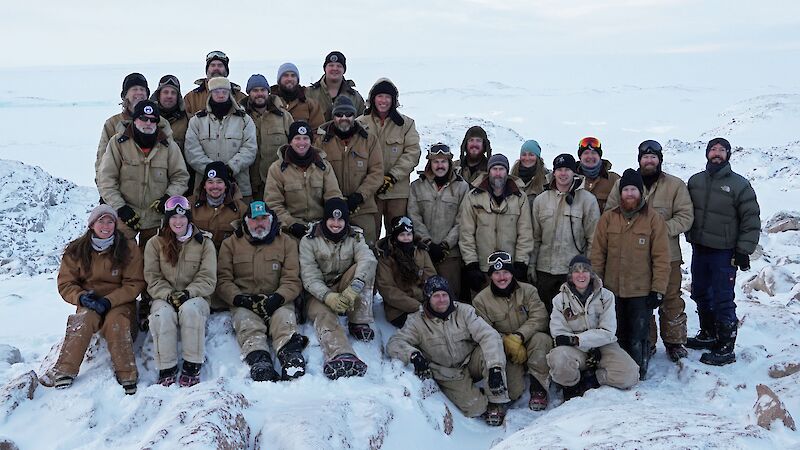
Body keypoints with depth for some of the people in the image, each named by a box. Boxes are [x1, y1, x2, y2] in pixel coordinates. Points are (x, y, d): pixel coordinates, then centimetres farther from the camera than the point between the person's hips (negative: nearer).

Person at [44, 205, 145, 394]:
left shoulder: (129, 248, -3)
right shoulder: (76, 250, 3)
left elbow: (134, 284, -6)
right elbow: (65, 284, 4)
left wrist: (108, 301, -20)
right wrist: (82, 297, -18)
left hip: (120, 302, -1)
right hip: (88, 303, 2)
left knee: (115, 322, -33)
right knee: (84, 319, -31)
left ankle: (127, 377, -32)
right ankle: (63, 372, -36)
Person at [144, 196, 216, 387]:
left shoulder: (204, 243, 7)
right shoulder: (154, 244, 9)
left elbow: (207, 279, -1)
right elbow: (152, 278, 1)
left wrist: (188, 293, -19)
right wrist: (169, 295, -17)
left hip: (195, 298, -1)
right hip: (164, 298, 1)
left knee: (190, 309, -36)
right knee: (163, 314, -35)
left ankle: (192, 366, -27)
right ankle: (166, 369, -26)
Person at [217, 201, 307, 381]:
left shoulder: (286, 243, 14)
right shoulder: (231, 244, 15)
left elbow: (292, 280, 6)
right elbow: (223, 280, 7)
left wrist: (277, 298, -15)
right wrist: (239, 298, -12)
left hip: (278, 302, 0)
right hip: (244, 304, 0)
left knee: (284, 319, -33)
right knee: (248, 325, -32)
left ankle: (291, 355, -54)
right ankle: (259, 361, -54)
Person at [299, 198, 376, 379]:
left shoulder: (355, 237, 2)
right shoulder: (309, 240, -4)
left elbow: (367, 259, -20)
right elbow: (309, 277, -14)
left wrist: (354, 288, -40)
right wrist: (328, 297, -34)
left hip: (346, 293, 2)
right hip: (320, 294, -2)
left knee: (366, 267, -22)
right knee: (324, 314, -35)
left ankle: (359, 323, -22)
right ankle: (341, 357, -63)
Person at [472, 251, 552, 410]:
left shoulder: (528, 291, 0)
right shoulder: (481, 300, -3)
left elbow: (539, 318, -11)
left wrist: (519, 336, -25)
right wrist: (508, 342, -22)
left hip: (530, 343, 1)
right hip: (504, 352, 0)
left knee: (540, 339, -35)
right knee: (512, 392, -20)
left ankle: (538, 388, -19)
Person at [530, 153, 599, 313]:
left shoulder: (588, 200, -2)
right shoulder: (540, 200, 9)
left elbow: (593, 238, -2)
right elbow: (535, 237, 12)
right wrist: (531, 264, 7)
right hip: (544, 269, 3)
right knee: (544, 312, 10)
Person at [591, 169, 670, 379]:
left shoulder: (654, 219, -3)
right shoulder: (608, 218, 4)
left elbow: (661, 257, -5)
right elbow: (598, 253, 6)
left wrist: (658, 289, -9)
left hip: (641, 291, -2)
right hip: (612, 290, 3)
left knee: (639, 336, 2)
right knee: (617, 334, 13)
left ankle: (638, 373, 18)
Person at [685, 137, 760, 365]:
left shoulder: (739, 184, -6)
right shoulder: (695, 181, 8)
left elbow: (751, 220, -6)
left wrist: (744, 250, -10)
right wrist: (690, 236, 10)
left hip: (724, 252, -6)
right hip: (699, 249, 6)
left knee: (722, 301, -5)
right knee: (700, 295, 17)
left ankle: (725, 348, 4)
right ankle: (708, 335, 34)